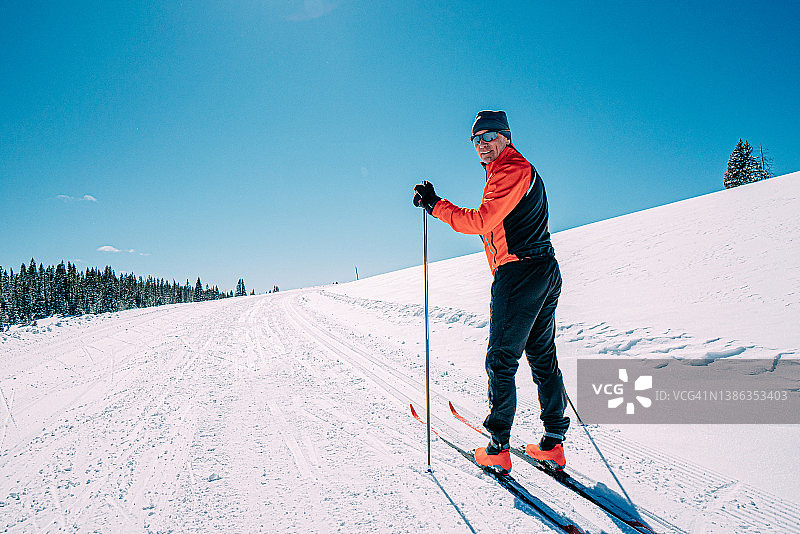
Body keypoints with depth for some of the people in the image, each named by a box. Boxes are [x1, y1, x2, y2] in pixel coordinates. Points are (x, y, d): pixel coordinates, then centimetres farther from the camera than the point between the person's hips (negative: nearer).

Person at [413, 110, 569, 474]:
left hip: (517, 273, -10)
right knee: (543, 357, 12)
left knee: (501, 360, -3)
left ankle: (498, 449, 4)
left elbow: (480, 221, -20)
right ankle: (553, 444, 19)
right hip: (545, 271, 10)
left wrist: (434, 205, -13)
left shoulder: (511, 170, -11)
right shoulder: (522, 168, 22)